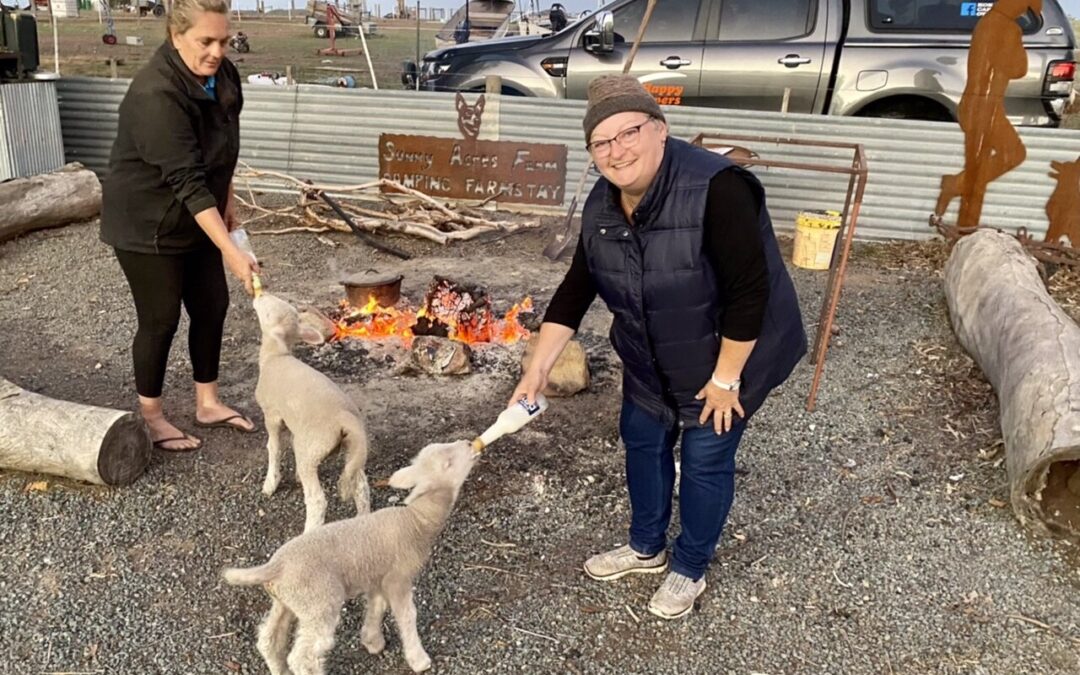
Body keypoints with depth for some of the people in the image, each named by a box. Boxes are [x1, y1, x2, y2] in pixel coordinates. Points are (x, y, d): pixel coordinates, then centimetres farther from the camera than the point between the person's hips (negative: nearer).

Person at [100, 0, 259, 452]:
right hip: (146, 223, -8)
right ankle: (151, 418, 19)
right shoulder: (156, 94, -30)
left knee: (212, 306, 10)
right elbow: (187, 179, -34)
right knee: (161, 318, 0)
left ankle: (207, 404, 26)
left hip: (196, 219, 8)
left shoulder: (223, 75, -5)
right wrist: (230, 250, -38)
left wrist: (227, 202, 13)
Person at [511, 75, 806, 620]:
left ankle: (689, 570, 31)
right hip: (650, 362, 7)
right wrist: (537, 370, -6)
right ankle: (647, 547, 43)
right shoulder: (602, 206, -9)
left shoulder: (716, 190, -32)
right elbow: (576, 290, -2)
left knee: (705, 461, 7)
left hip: (728, 357, -6)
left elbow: (750, 291, -29)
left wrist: (725, 379, -22)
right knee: (642, 442, 18)